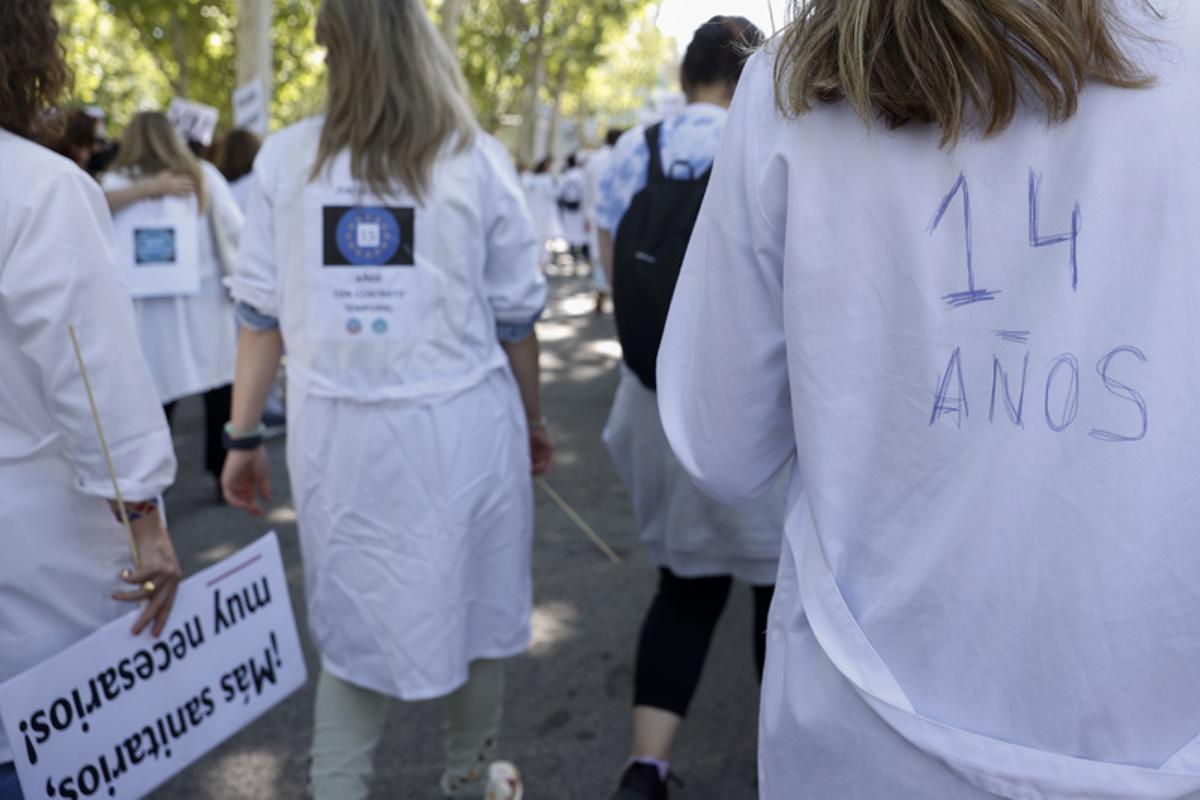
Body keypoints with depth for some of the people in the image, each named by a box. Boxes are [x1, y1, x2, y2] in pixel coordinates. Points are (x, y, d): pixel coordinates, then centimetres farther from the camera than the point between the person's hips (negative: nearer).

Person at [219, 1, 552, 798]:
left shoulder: (286, 157, 2)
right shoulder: (478, 160, -2)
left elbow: (261, 308, 2)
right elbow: (517, 315, 1)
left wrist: (244, 436, 9)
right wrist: (533, 423, 14)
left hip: (335, 430, 2)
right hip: (461, 423, -1)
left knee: (354, 624, 15)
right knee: (475, 605, 17)